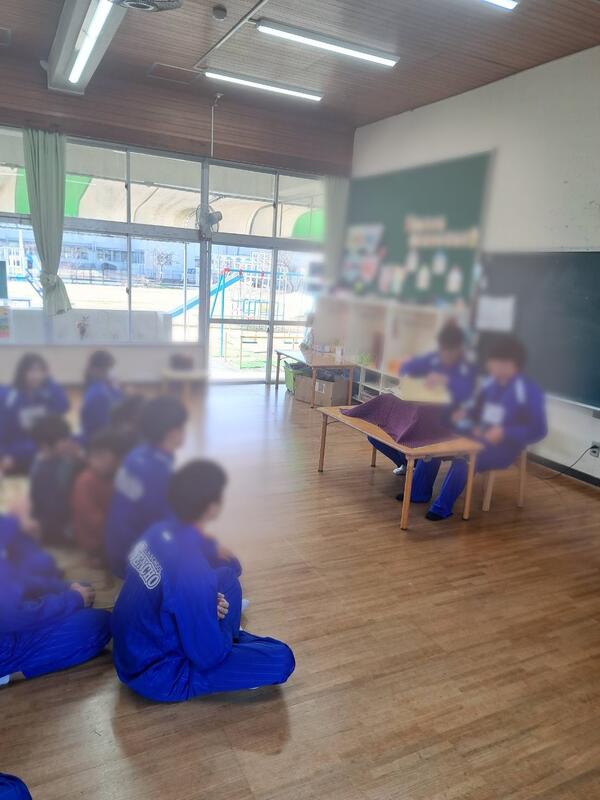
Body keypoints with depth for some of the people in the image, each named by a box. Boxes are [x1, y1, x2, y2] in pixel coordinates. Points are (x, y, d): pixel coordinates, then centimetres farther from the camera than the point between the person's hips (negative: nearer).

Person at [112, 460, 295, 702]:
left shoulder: (160, 531, -10)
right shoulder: (192, 572, -34)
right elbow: (208, 655, -22)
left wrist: (211, 610, -1)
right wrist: (223, 626, -2)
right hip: (156, 675, -8)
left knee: (227, 574, 11)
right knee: (281, 659, -10)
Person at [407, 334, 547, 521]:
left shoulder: (529, 391, -14)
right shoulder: (491, 383, 6)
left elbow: (538, 430, -16)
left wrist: (504, 432, -27)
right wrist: (466, 413, -4)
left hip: (503, 447, -7)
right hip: (480, 438, 7)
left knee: (464, 457, -34)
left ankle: (442, 507, -22)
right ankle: (419, 492, 0)